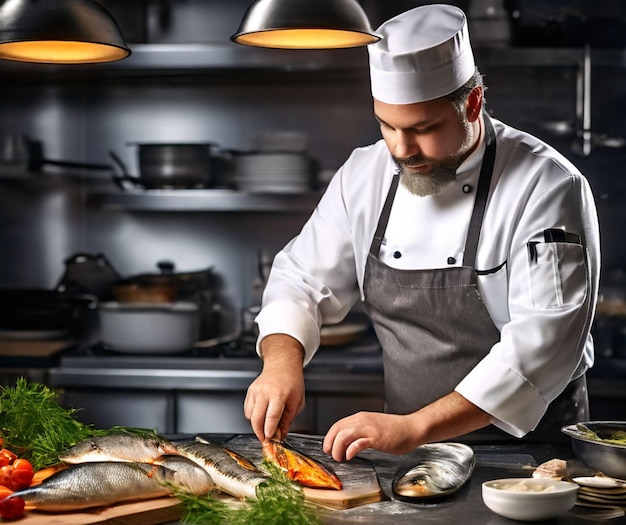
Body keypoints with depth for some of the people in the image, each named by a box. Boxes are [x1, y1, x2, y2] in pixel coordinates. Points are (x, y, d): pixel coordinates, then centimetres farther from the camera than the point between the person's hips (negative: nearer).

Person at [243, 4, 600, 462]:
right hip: (407, 449, 4)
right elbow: (302, 280, 9)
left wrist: (416, 427, -31)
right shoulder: (365, 175, 1)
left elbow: (543, 343, -23)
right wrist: (281, 363, -14)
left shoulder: (548, 187, -15)